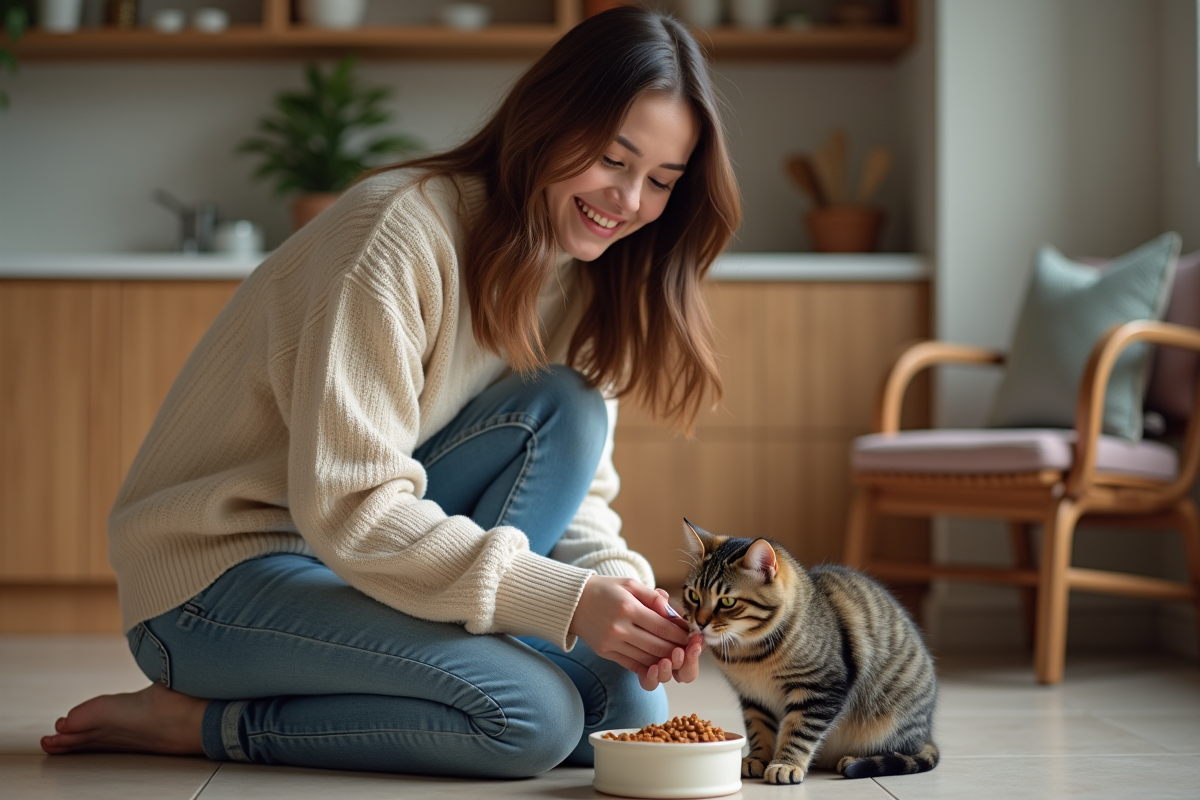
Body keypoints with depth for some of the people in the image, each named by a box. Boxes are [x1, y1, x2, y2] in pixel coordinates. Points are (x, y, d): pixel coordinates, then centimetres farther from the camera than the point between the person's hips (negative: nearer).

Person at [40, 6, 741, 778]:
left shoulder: (582, 279, 4)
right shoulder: (403, 230, -21)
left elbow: (576, 497, 3)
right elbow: (348, 508, -27)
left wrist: (618, 581, -19)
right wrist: (564, 598, -32)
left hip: (376, 561, 7)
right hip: (220, 576, -7)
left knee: (625, 707, -11)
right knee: (530, 716, -27)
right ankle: (199, 720, -12)